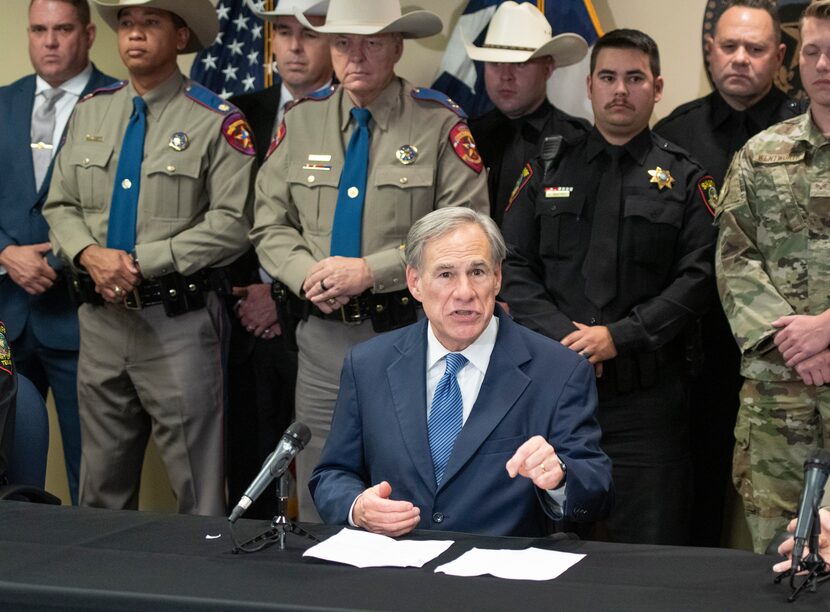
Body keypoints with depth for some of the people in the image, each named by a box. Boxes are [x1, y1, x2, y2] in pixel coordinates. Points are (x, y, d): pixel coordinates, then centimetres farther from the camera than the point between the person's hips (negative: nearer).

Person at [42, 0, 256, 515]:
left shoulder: (216, 121, -6)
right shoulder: (90, 114, 11)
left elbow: (230, 224, -13)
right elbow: (61, 206, 12)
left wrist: (141, 262, -17)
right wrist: (91, 255, -9)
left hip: (179, 320, -5)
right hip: (102, 316, 5)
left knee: (198, 489, 1)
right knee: (102, 484, 16)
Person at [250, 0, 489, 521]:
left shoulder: (440, 124, -4)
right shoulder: (300, 122, 9)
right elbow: (272, 224, 10)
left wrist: (370, 271, -17)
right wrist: (307, 276, -10)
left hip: (408, 332, -4)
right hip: (324, 334, 4)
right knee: (319, 503, 11)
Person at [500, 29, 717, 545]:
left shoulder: (684, 179, 8)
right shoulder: (548, 170, 13)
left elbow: (697, 276, -3)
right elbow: (514, 268, 6)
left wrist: (620, 336, -13)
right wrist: (562, 336, -10)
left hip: (647, 392, -2)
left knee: (649, 545, -1)